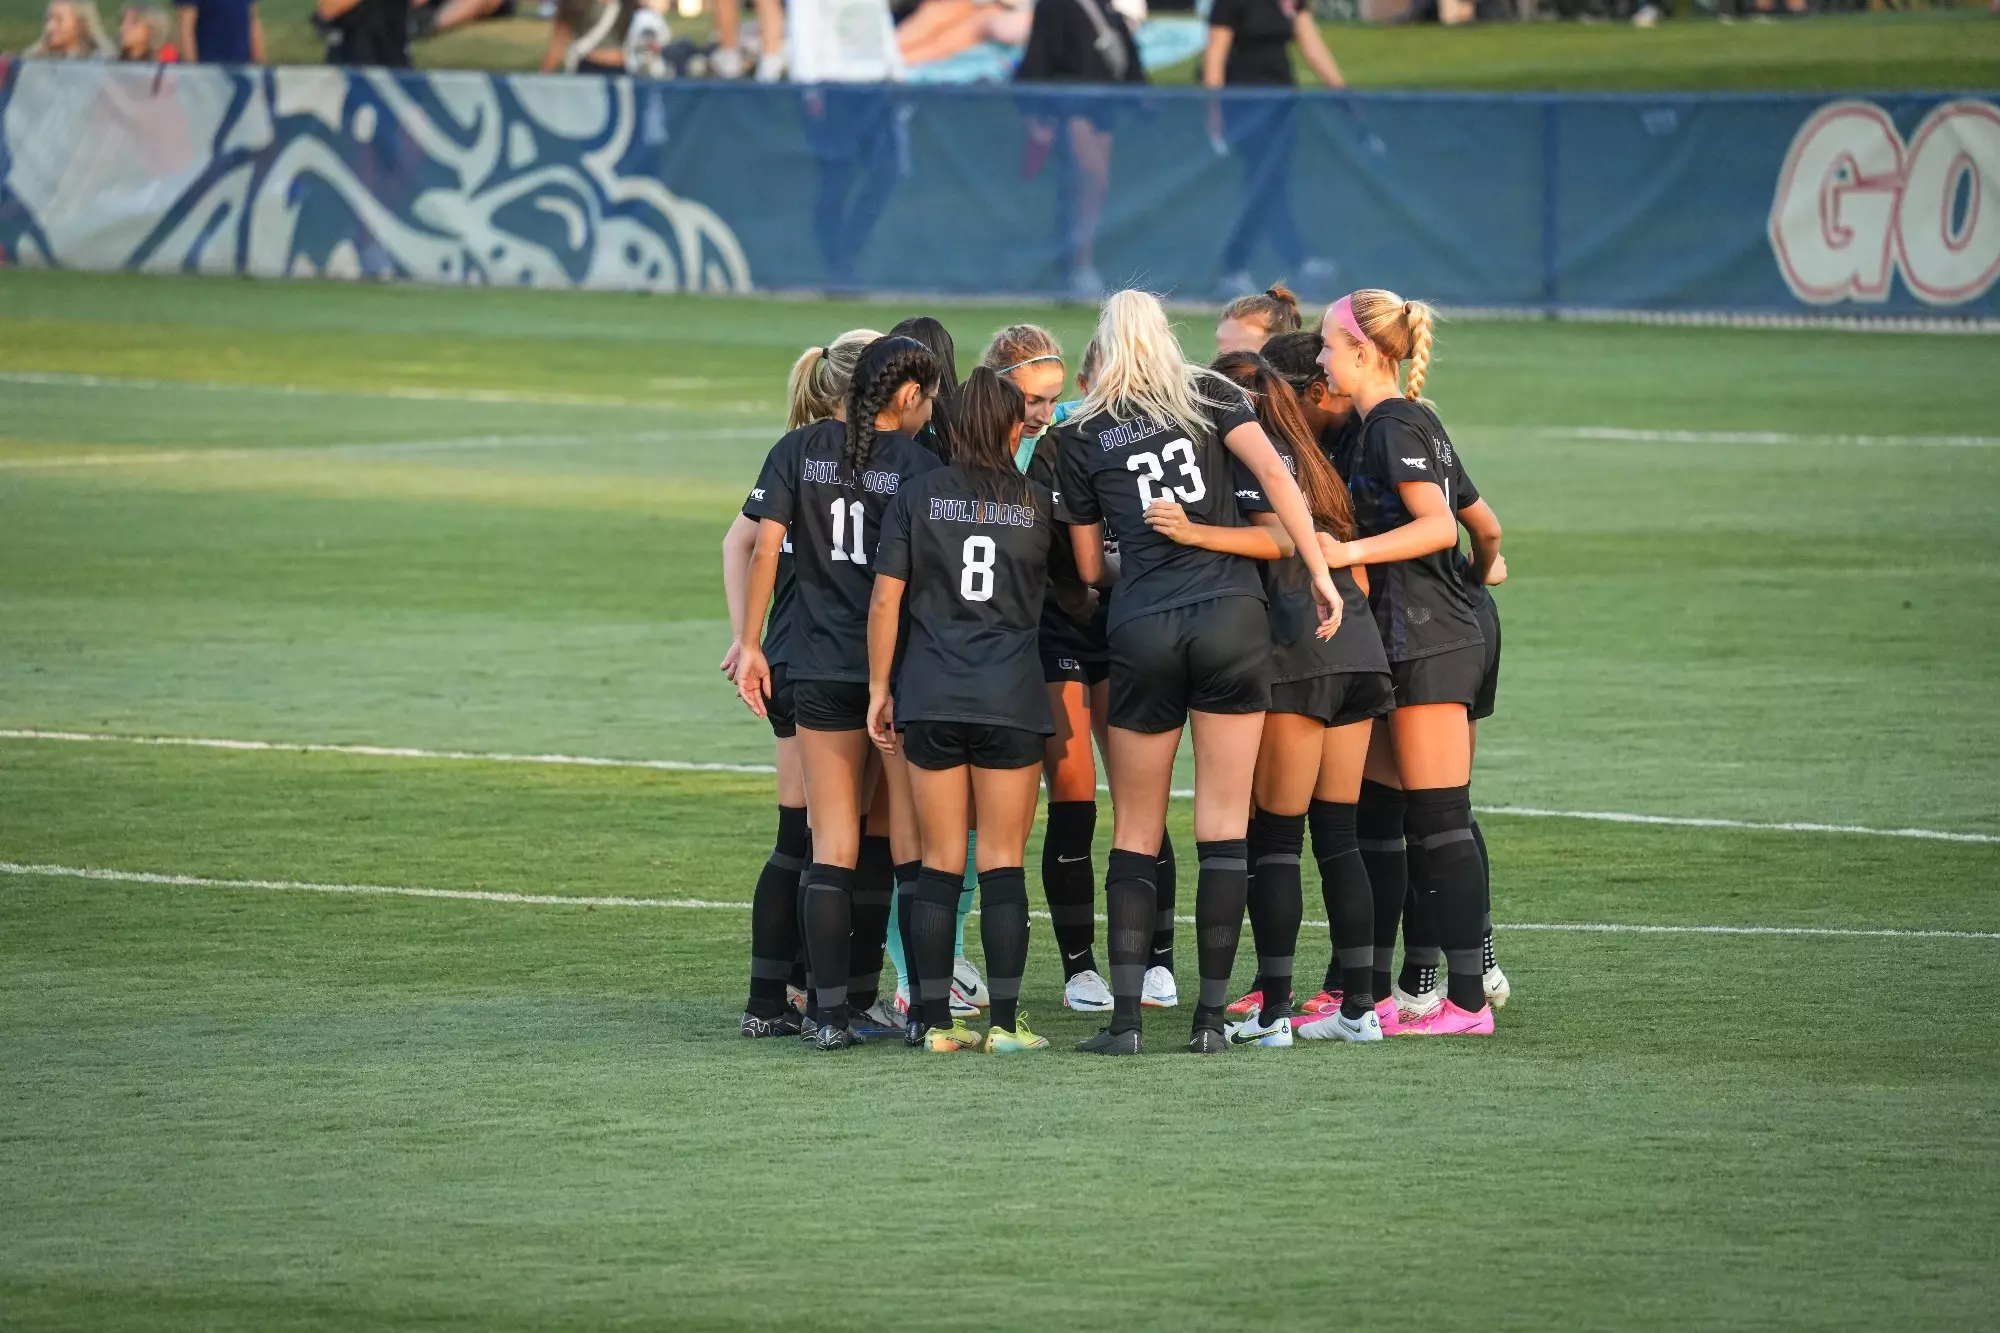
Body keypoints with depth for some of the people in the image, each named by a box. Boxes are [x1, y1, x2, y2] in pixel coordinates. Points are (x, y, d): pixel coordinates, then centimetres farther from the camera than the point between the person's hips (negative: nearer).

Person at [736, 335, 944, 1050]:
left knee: (832, 843, 4)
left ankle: (831, 1011, -3)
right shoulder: (919, 465, -5)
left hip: (823, 669, 2)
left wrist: (750, 645, 2)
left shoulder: (800, 450, 4)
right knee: (910, 841, 8)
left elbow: (766, 548, -2)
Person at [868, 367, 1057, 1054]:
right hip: (1011, 699, -1)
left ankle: (937, 1022, 2)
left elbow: (885, 599, -1)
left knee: (939, 862, 5)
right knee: (1003, 861, 2)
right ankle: (1005, 1020, -1)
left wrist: (879, 688, 5)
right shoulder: (1039, 501, 2)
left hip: (930, 696, 1)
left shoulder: (919, 495, 2)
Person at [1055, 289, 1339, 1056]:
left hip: (1141, 630, 0)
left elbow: (1089, 568, 14)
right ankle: (1211, 1015, 0)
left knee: (1135, 831, 8)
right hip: (1231, 613, 0)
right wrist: (1319, 572, -5)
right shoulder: (1208, 396, 8)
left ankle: (1125, 1016, -1)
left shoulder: (1081, 437, 10)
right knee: (1223, 821, 3)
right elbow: (1272, 473, -6)